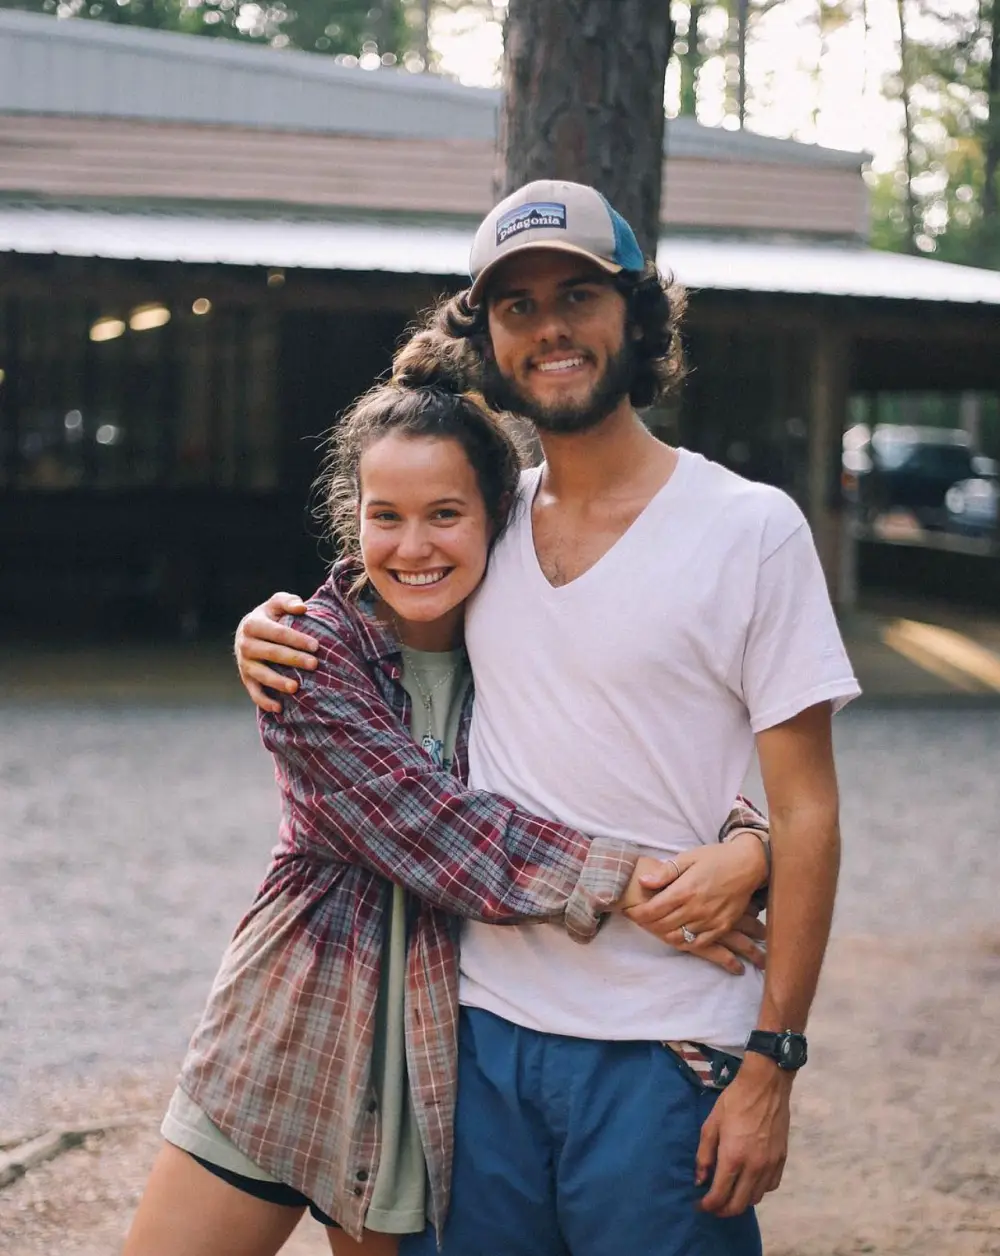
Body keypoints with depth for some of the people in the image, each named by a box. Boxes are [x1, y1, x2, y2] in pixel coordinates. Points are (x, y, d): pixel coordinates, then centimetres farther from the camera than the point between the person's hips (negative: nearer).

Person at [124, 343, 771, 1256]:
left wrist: (749, 843, -28)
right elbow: (434, 830, -20)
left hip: (442, 1066, 2)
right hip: (290, 1046, -1)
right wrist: (619, 880, -27)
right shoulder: (309, 651, -10)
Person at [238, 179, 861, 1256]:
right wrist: (273, 642, 3)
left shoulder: (751, 529, -6)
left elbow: (805, 811, -6)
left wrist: (771, 1065, -11)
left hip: (663, 1054, -4)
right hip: (483, 1030, 4)